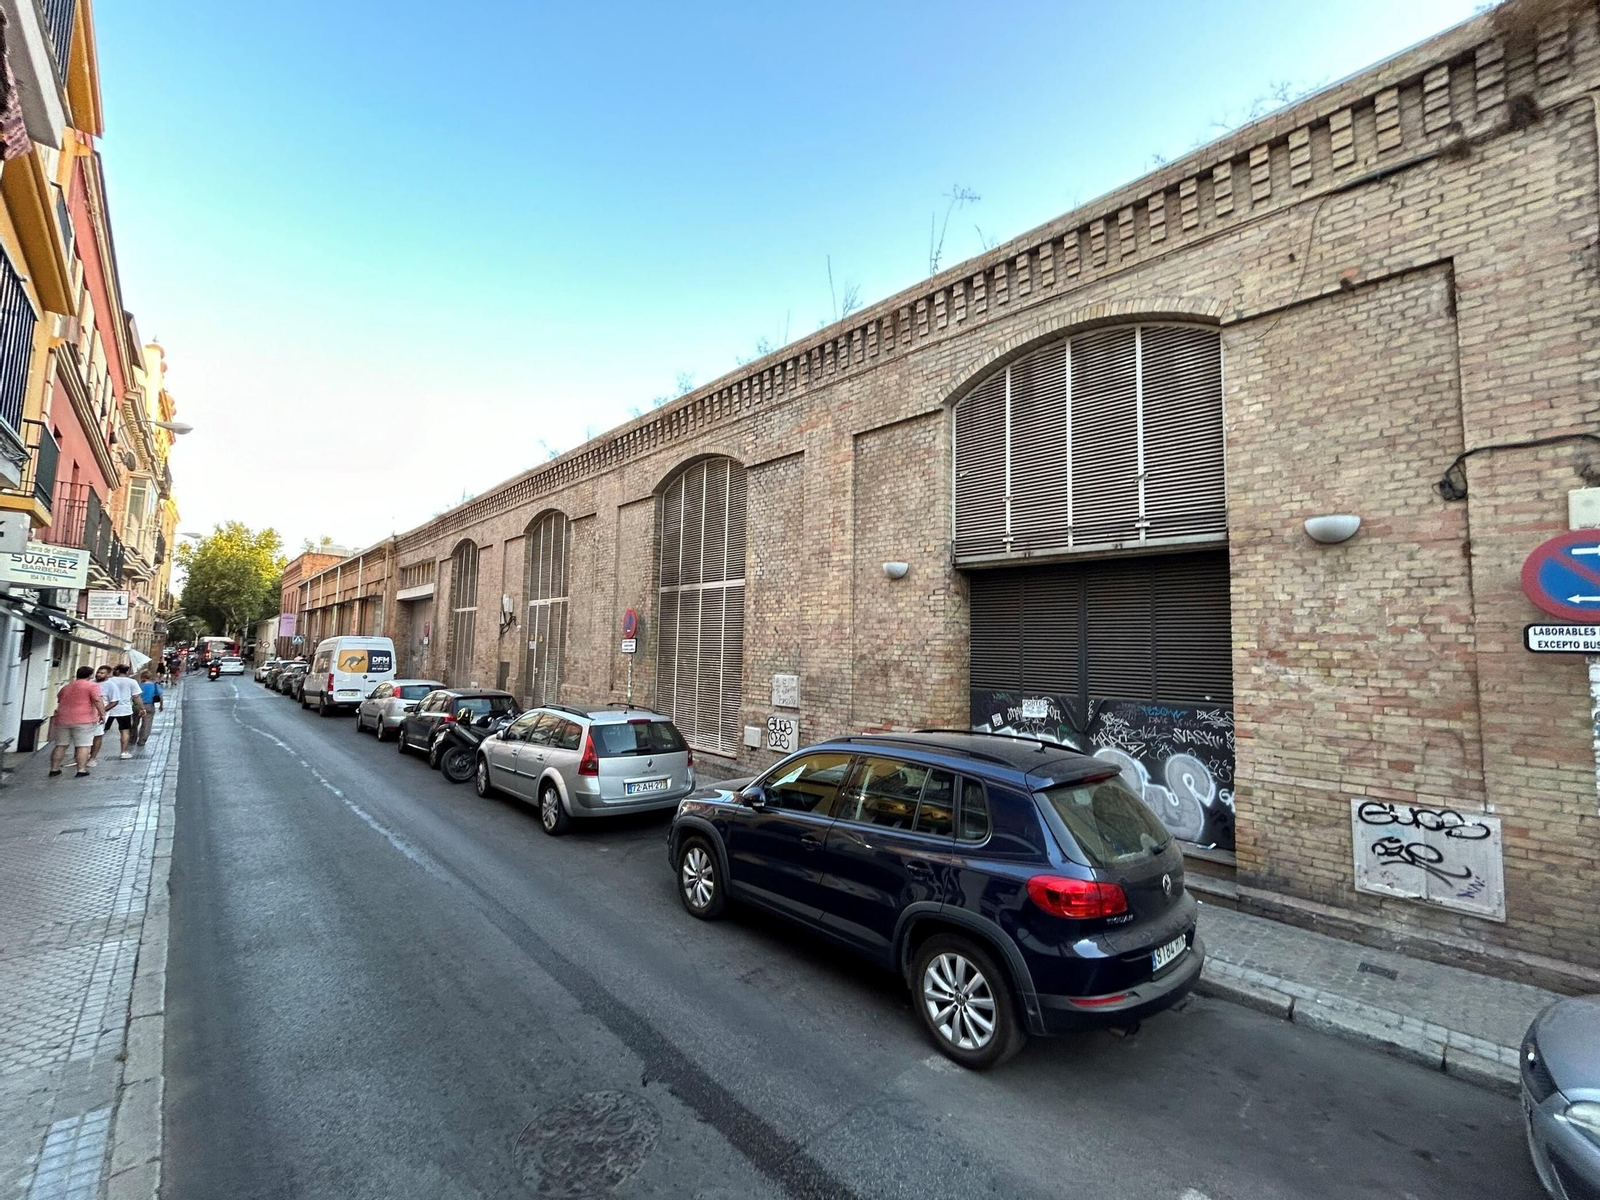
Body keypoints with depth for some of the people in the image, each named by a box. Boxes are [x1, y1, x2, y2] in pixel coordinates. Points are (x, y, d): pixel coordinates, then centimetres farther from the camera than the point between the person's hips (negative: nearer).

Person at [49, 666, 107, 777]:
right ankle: (81, 770, -8)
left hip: (62, 719, 6)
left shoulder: (66, 687, 19)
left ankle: (54, 769, 18)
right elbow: (97, 700, -16)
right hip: (84, 720, -6)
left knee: (60, 745, 15)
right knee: (83, 746, -5)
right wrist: (102, 714, -12)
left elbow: (59, 701, 31)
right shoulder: (92, 685, -4)